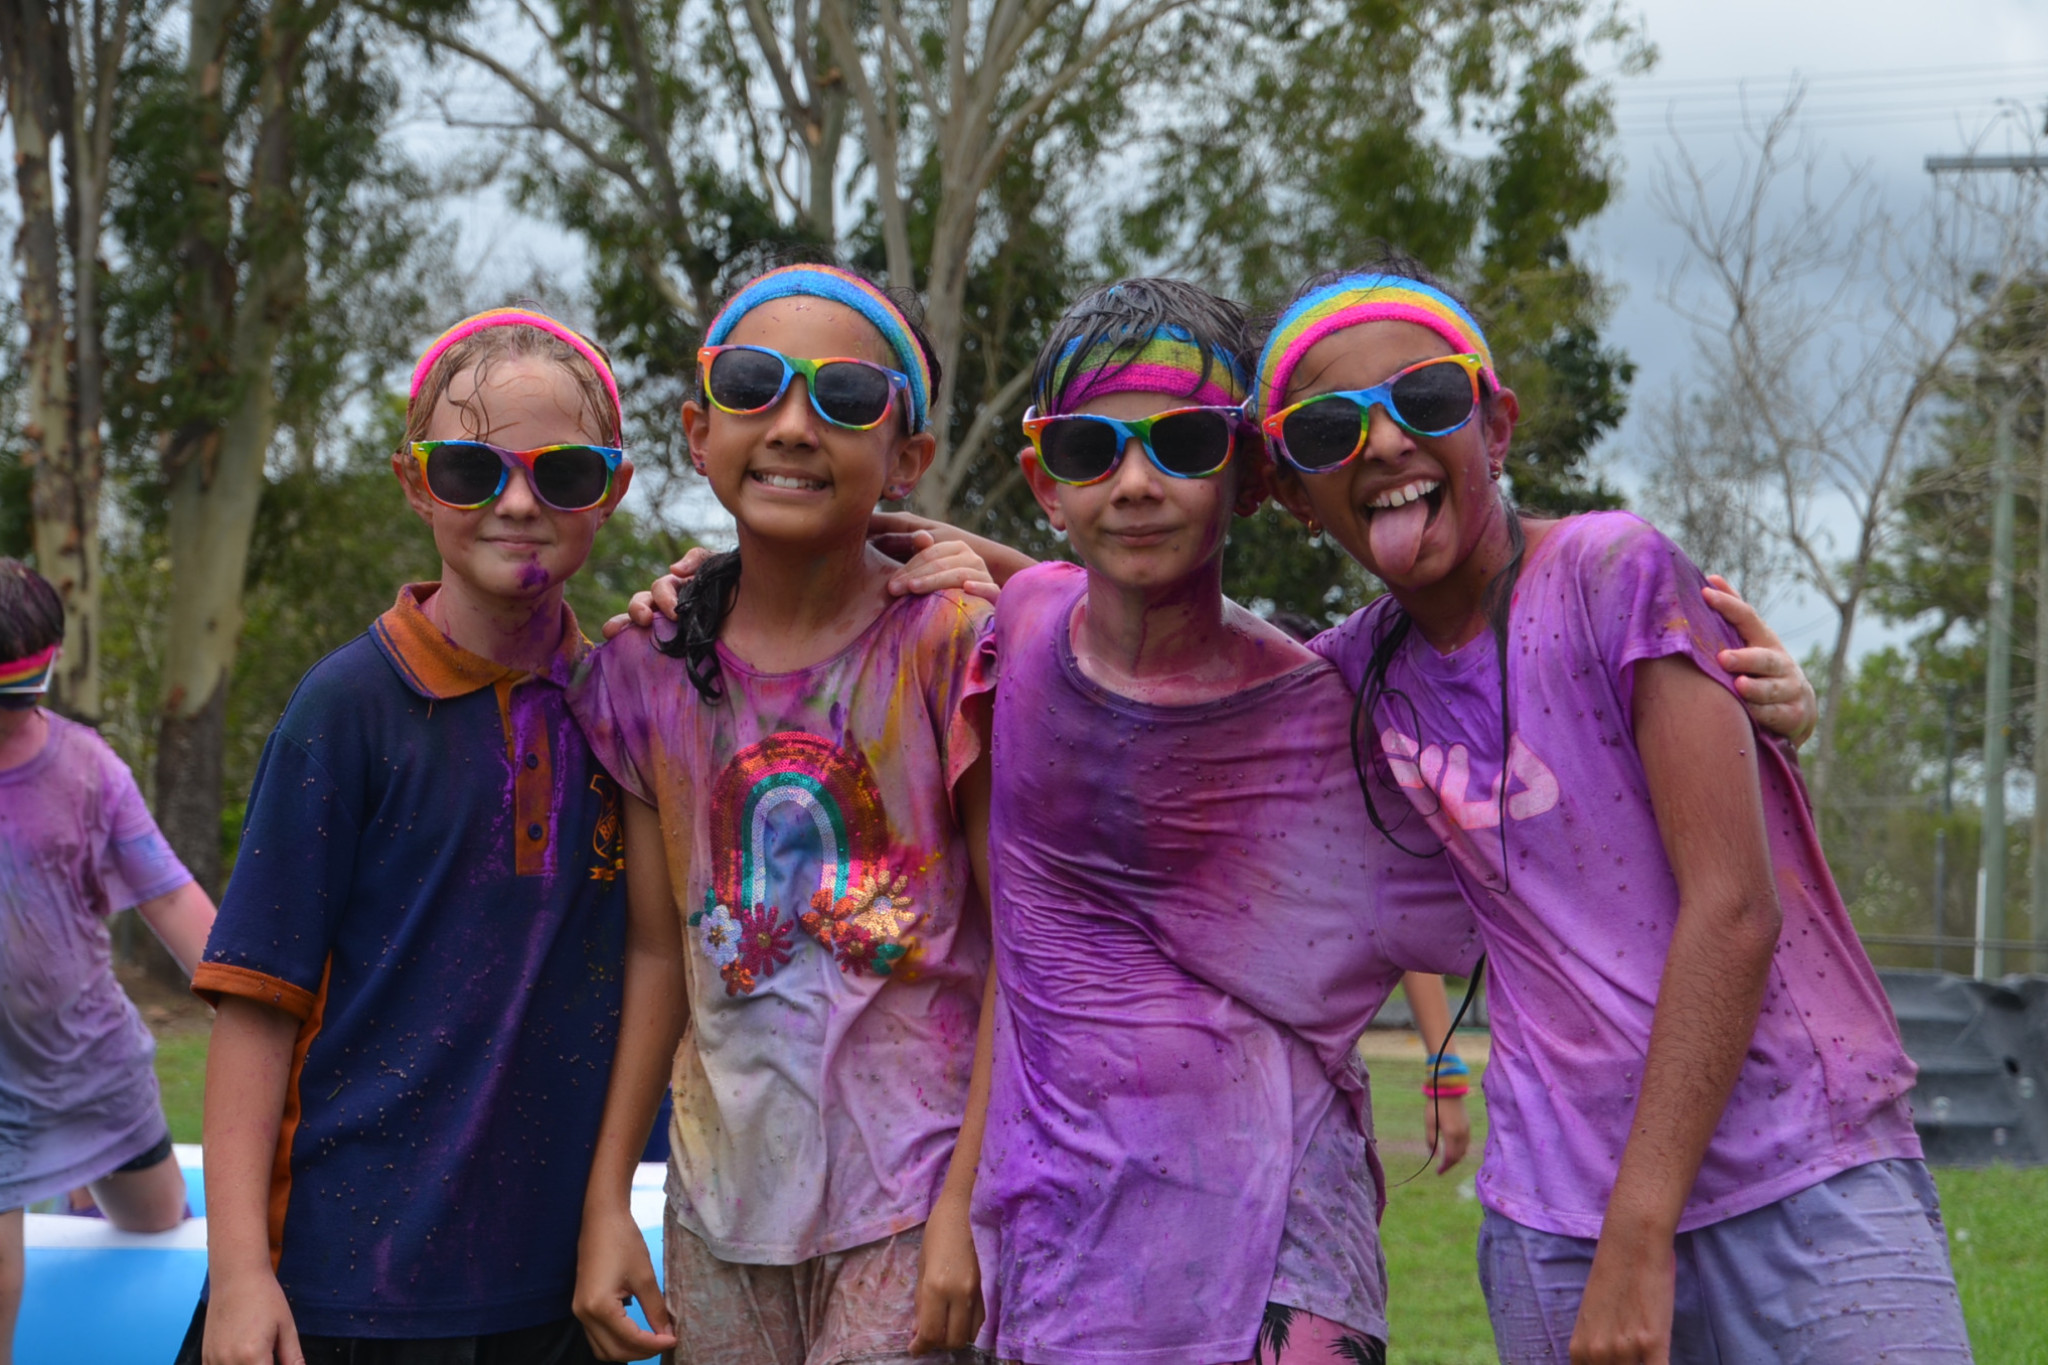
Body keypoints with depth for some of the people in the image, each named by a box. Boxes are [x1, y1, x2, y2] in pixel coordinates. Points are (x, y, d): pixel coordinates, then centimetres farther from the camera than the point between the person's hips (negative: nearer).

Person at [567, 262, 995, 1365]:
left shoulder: (951, 643, -8)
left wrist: (967, 1207, -14)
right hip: (723, 1197, 4)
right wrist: (605, 1200, 4)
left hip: (912, 1192, -4)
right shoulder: (652, 668, 3)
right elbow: (658, 950, 9)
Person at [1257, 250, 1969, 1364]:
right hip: (1553, 1222, 5)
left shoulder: (1617, 573, -7)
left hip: (1804, 1182, -4)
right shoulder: (1360, 676, 9)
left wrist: (1638, 1240, -15)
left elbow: (1732, 909, -12)